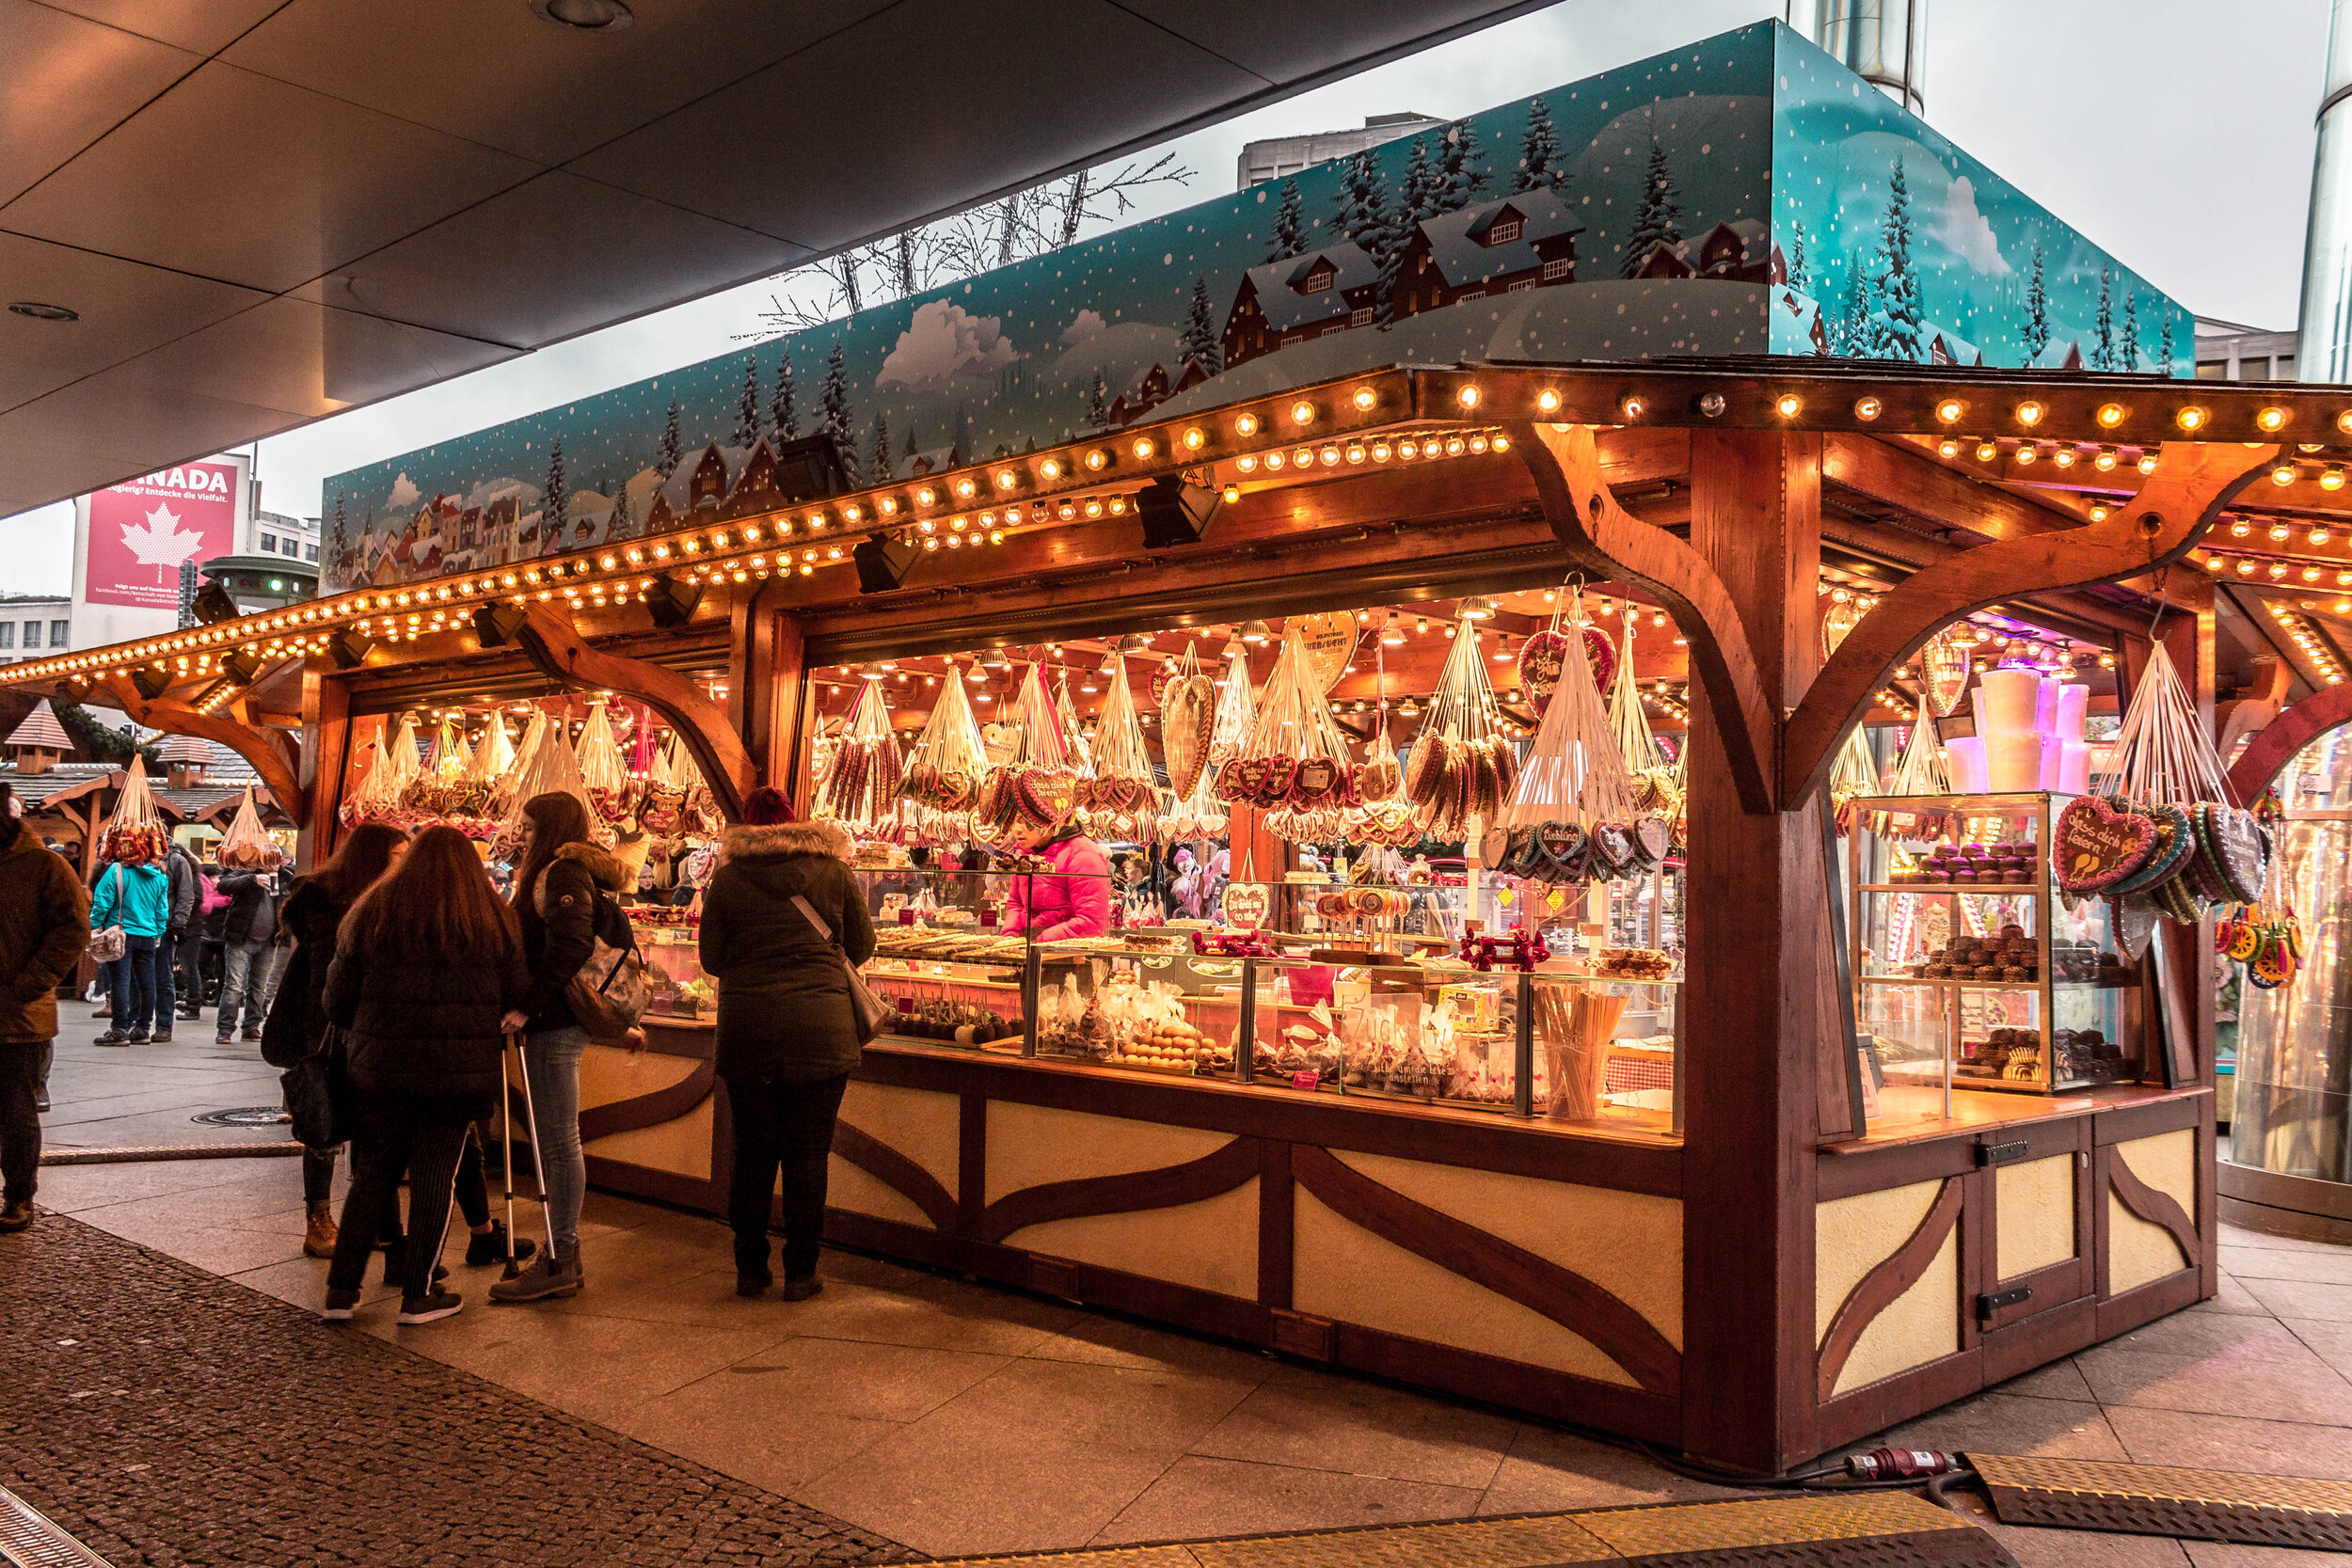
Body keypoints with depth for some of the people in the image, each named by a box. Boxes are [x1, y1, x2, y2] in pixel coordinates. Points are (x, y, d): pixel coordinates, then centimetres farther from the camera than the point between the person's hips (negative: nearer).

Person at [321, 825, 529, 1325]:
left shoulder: (372, 911, 5)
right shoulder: (495, 919, 1)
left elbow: (338, 998, 9)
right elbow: (518, 998, 4)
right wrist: (491, 1040, 22)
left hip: (379, 1067, 2)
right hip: (457, 1073, -2)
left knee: (371, 1174, 13)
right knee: (434, 1178, 5)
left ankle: (342, 1289, 16)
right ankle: (418, 1294, 10)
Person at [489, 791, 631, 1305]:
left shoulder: (562, 873, -9)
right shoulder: (574, 874, 20)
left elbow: (571, 945, -22)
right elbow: (615, 931, 23)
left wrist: (527, 1006, -21)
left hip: (555, 1025, -10)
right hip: (557, 1021, 10)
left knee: (557, 1141, -6)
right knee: (554, 1140, 12)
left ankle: (558, 1264, -1)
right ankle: (563, 1253, 18)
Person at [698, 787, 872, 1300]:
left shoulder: (727, 878, 3)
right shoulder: (833, 870, 3)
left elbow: (711, 959, 8)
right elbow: (862, 946, 10)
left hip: (747, 1028, 1)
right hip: (820, 1030, -1)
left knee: (753, 1152, 11)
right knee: (808, 1153, 6)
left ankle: (750, 1268, 19)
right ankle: (800, 1273, 10)